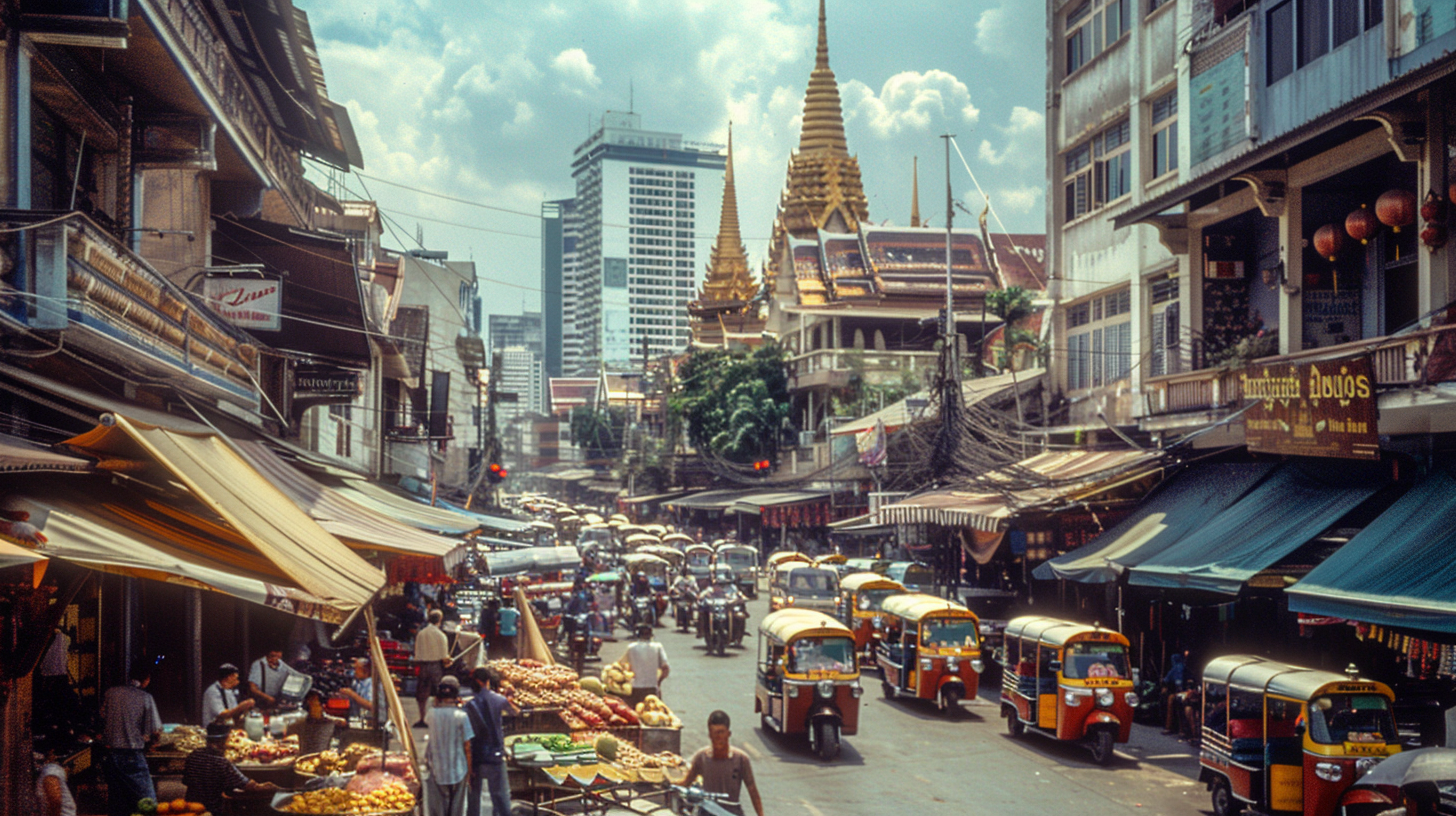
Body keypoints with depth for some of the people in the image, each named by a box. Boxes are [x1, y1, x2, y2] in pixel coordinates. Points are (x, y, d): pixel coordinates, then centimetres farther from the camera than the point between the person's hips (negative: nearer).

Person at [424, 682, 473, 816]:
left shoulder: (432, 714, -6)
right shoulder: (461, 716, -11)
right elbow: (467, 746, -8)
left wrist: (436, 704, 10)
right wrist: (469, 770, 2)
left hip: (437, 771, 1)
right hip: (459, 771, -1)